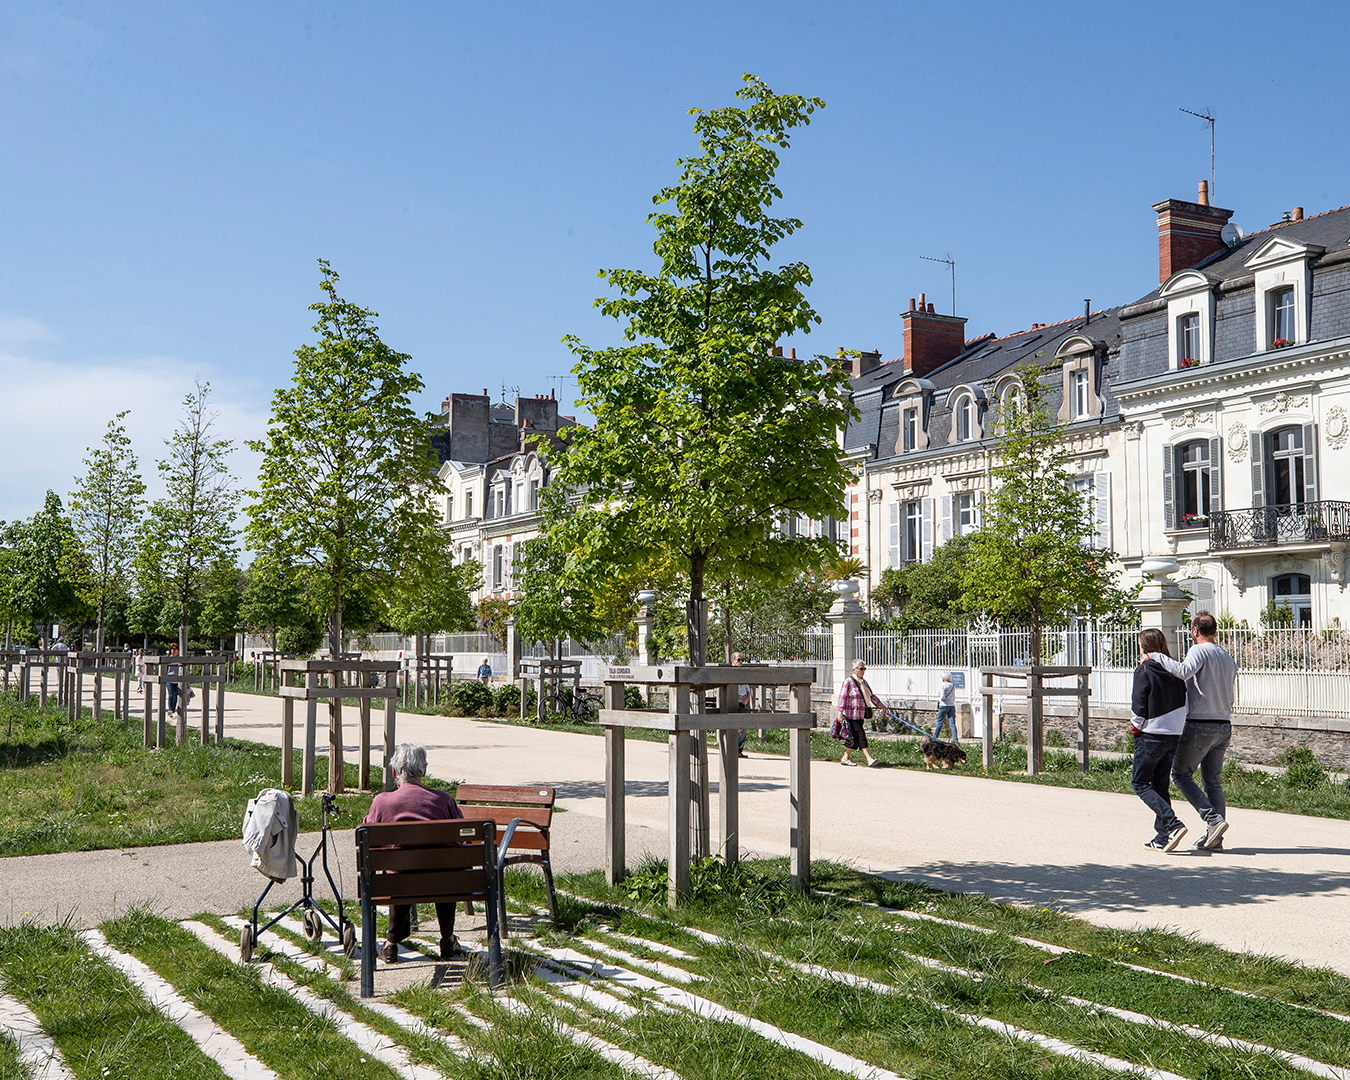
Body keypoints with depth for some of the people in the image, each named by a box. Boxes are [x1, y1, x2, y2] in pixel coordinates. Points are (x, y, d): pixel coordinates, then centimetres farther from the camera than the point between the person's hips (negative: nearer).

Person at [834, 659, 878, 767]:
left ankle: (845, 758, 19)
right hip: (851, 715, -8)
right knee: (860, 736, -11)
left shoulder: (863, 682, 15)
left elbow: (871, 696, 24)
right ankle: (869, 759, -15)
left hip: (861, 715, 8)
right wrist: (840, 713, -17)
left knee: (854, 738, 9)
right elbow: (842, 698, -12)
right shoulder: (848, 682, -9)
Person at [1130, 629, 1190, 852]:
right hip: (1174, 735, 6)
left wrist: (1136, 725, 3)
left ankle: (1173, 824, -13)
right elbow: (1184, 705, 6)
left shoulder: (1144, 671, -11)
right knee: (1161, 785, 13)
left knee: (1140, 782, 4)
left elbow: (1139, 708, -14)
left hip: (1150, 736, -6)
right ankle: (1162, 838, 11)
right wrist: (1175, 725, 15)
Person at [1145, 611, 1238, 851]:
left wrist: (1157, 657, -20)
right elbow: (1229, 694, 19)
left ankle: (1213, 819, -10)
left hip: (1200, 725, -7)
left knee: (1181, 774, 3)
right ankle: (1214, 838, 6)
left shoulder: (1199, 651, -10)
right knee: (1213, 781, 10)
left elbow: (1184, 671, -30)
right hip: (1224, 725, 7)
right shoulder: (1228, 658, 15)